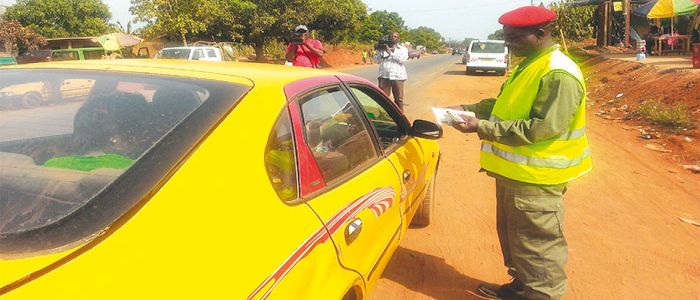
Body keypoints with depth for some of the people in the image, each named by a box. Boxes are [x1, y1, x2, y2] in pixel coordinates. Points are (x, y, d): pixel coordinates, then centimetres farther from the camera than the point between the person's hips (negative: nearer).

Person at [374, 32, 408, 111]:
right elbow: (376, 60, 9)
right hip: (384, 76, 1)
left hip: (397, 76, -1)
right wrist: (380, 51, -9)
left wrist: (390, 52, -11)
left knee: (399, 99, 1)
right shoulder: (383, 48, 14)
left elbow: (402, 60, -8)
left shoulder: (403, 49, 10)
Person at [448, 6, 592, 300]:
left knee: (537, 247, 2)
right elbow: (507, 106, 21)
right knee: (512, 236, 23)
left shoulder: (559, 74, -20)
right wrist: (469, 108, 5)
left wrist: (482, 127, -26)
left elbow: (543, 127, -26)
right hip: (513, 171, 10)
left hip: (535, 178, -10)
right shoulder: (528, 66, 12)